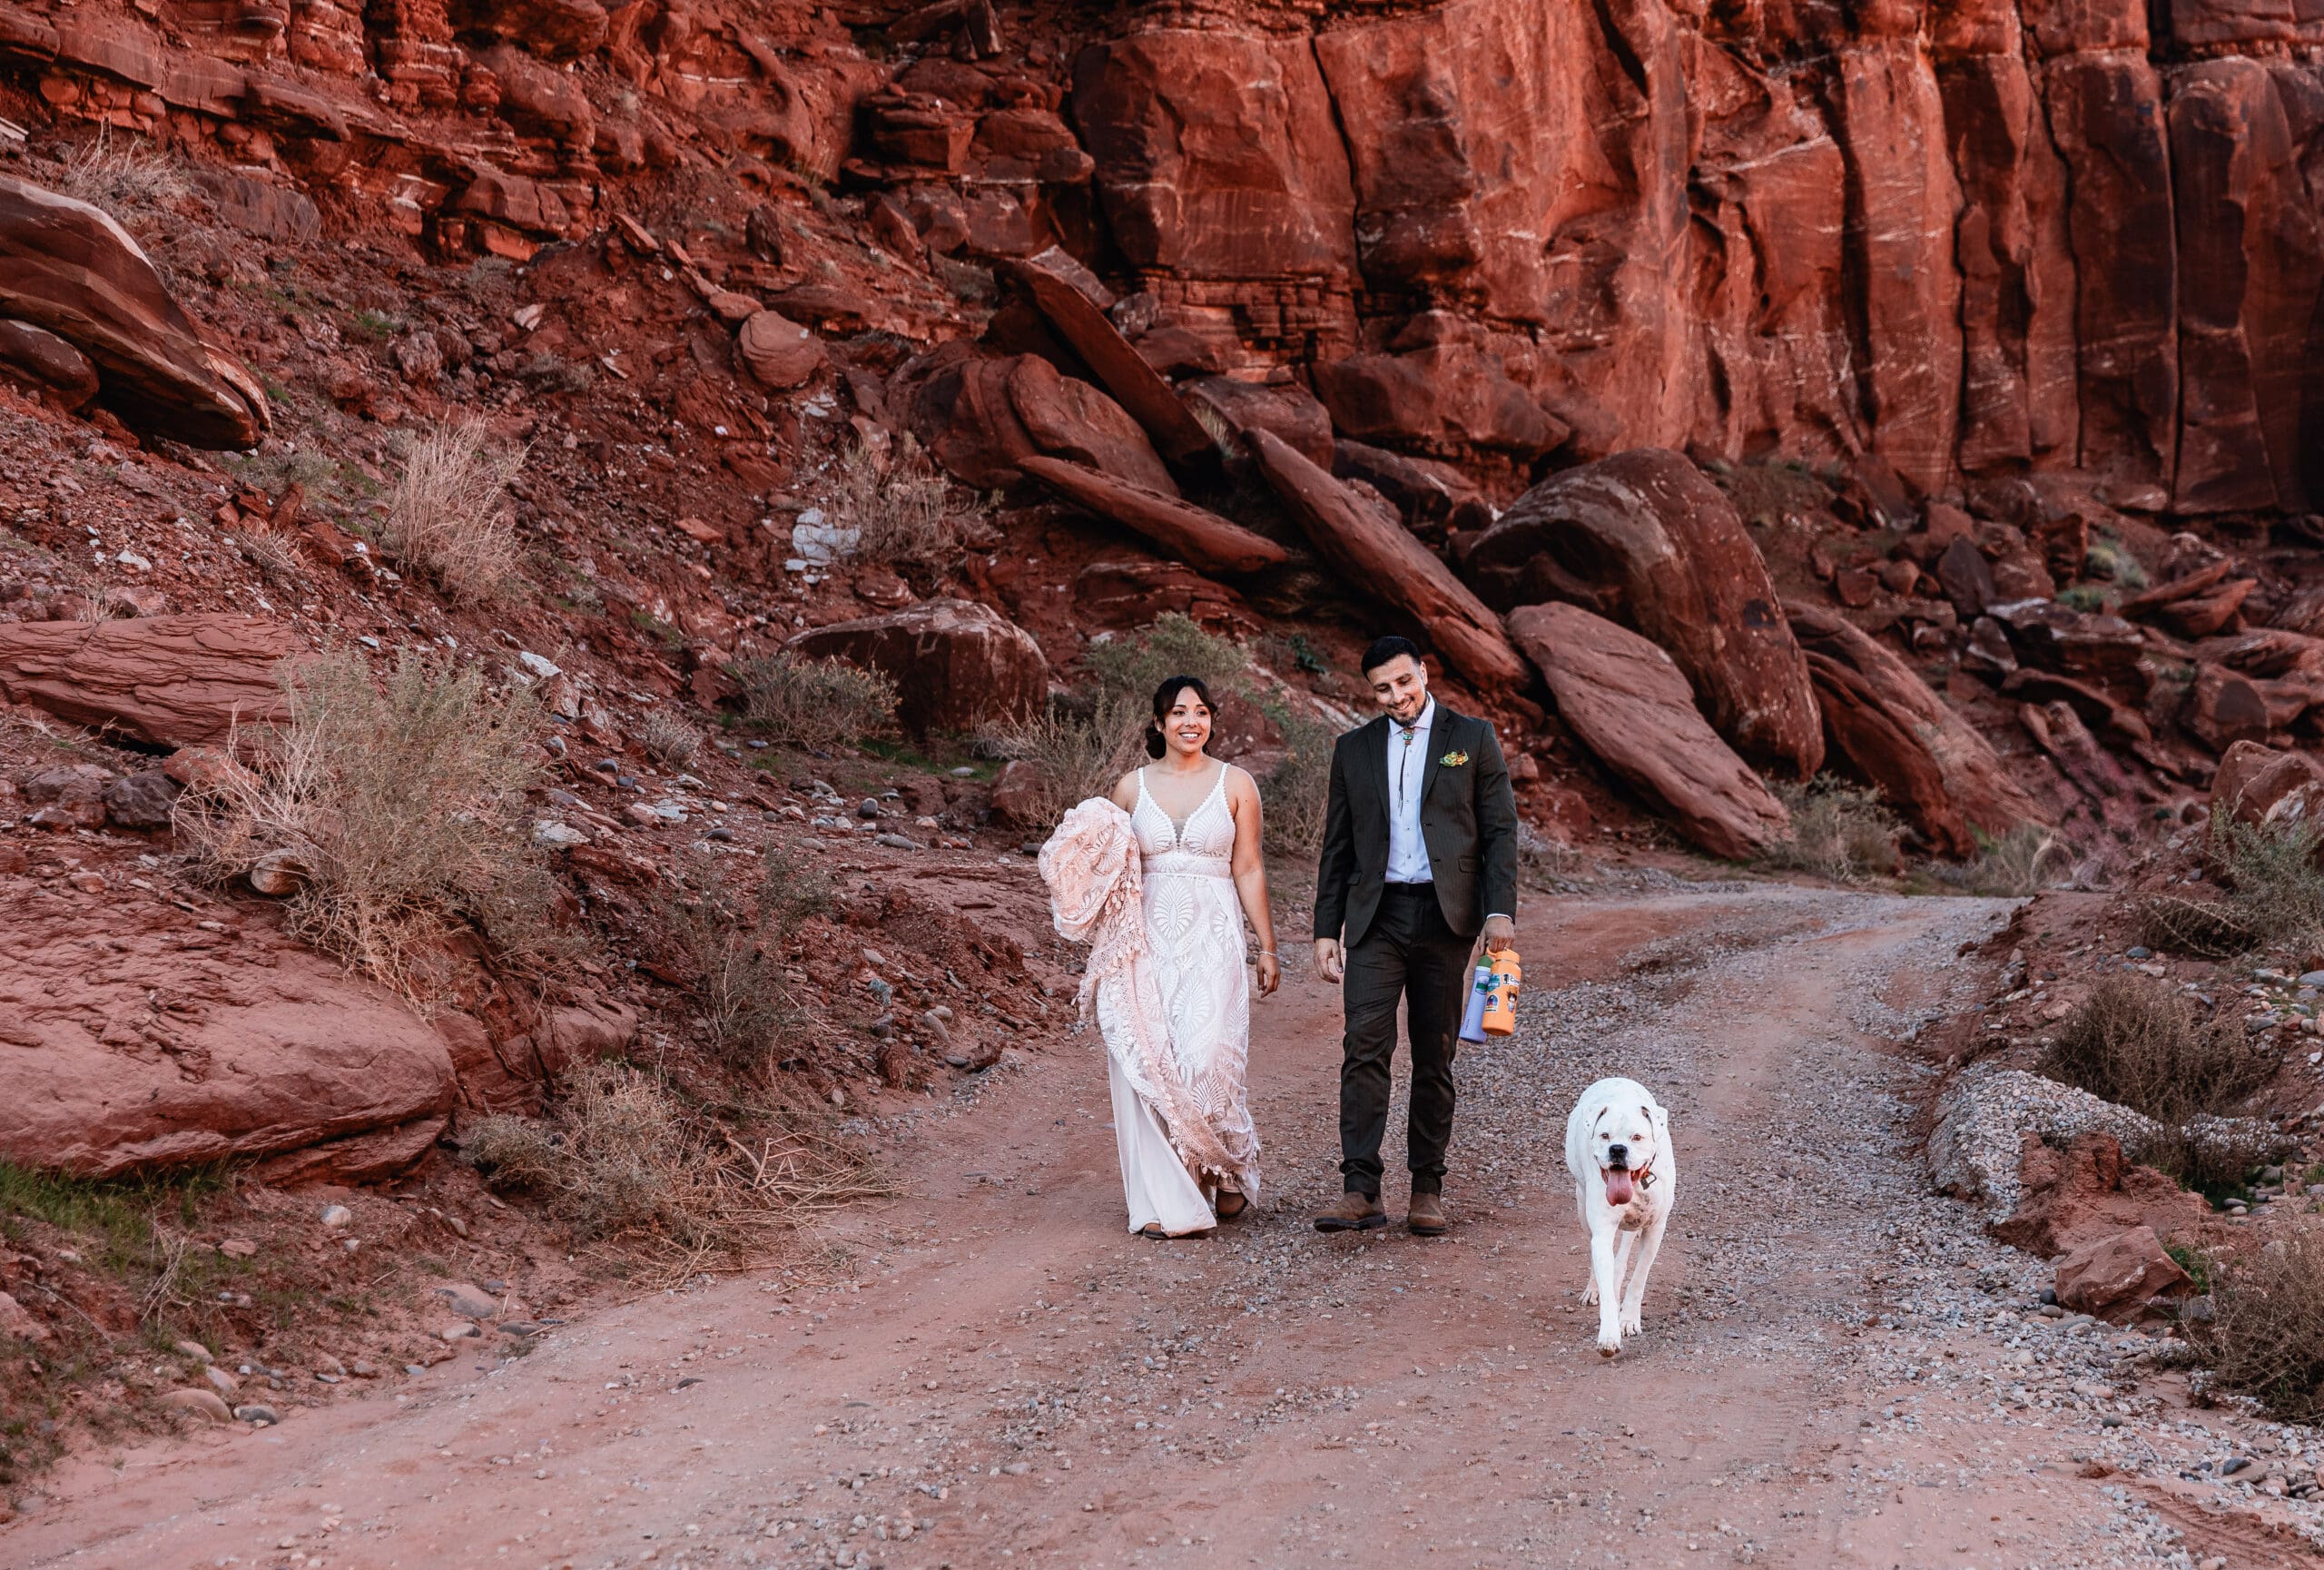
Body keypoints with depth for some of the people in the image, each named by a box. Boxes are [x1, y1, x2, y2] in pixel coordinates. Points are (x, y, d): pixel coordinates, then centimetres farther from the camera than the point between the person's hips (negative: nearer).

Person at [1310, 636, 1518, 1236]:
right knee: (1365, 1047, -11)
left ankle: (1427, 1190, 12)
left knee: (1434, 1057, 4)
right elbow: (1338, 847, 14)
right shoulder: (1354, 749, 12)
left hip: (1445, 916, -1)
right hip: (1376, 916, 1)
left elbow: (1500, 829, 2)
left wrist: (1501, 910, -10)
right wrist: (1326, 929, 7)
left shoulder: (1473, 738, 6)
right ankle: (1360, 1191, -13)